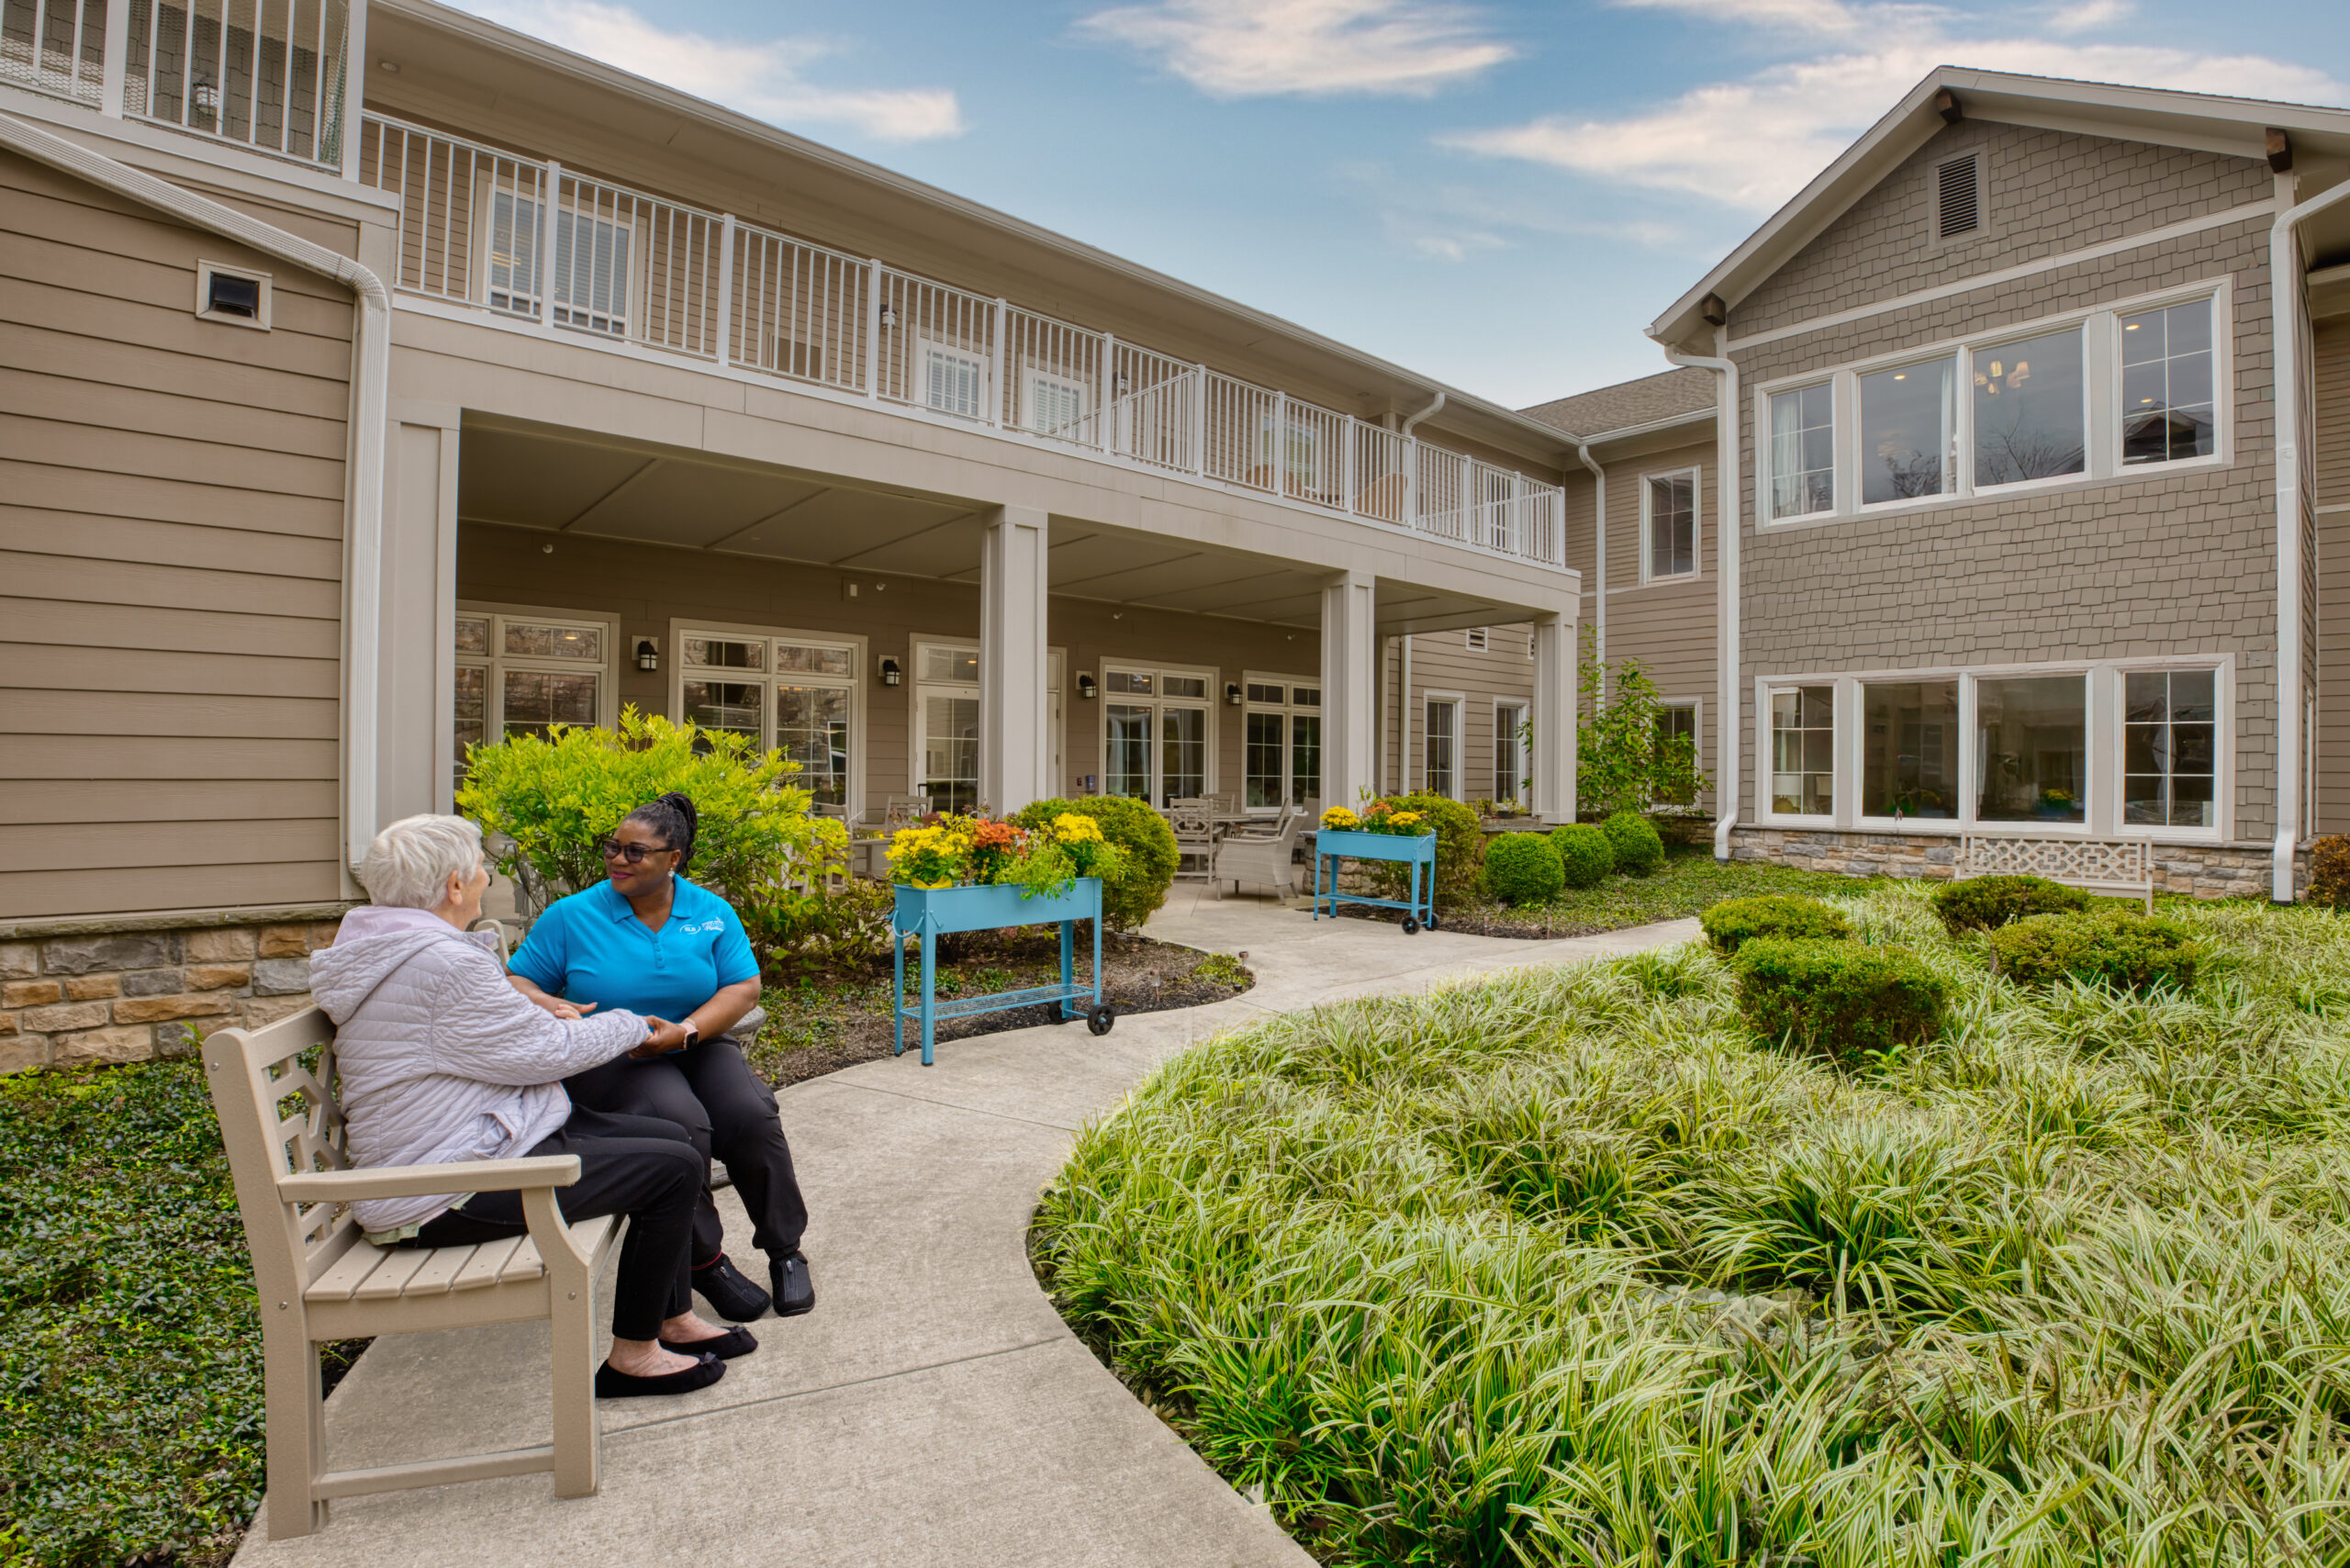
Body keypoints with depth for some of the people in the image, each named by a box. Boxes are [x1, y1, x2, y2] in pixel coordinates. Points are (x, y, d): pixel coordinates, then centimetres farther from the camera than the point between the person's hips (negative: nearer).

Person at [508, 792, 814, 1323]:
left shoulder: (713, 913, 3)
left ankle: (784, 1250, -4)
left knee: (751, 1115, -26)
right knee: (681, 1121, -32)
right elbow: (516, 982, 4)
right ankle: (704, 1260, -10)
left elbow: (744, 988, -3)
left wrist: (684, 1031, -20)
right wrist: (551, 1007, -20)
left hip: (697, 1049, 2)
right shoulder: (572, 915, 1)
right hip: (608, 1061, -2)